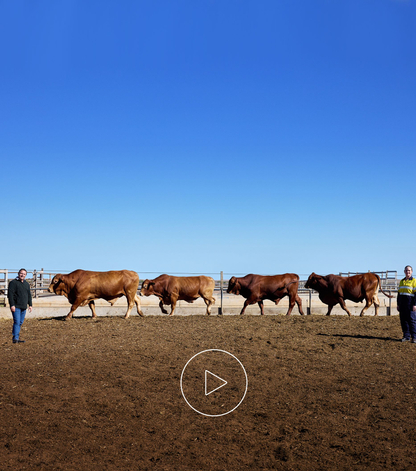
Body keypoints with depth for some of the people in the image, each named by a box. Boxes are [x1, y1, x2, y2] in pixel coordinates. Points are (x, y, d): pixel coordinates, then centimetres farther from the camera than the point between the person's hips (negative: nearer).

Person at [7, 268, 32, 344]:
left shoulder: (26, 284, 16)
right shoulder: (13, 282, -5)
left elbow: (29, 295, 22)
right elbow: (10, 294, -11)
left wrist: (30, 305, 15)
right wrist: (12, 305, -18)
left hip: (24, 307, 7)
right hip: (16, 306, -7)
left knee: (20, 323, 8)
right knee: (17, 322, -12)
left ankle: (16, 337, 14)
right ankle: (15, 338, -11)